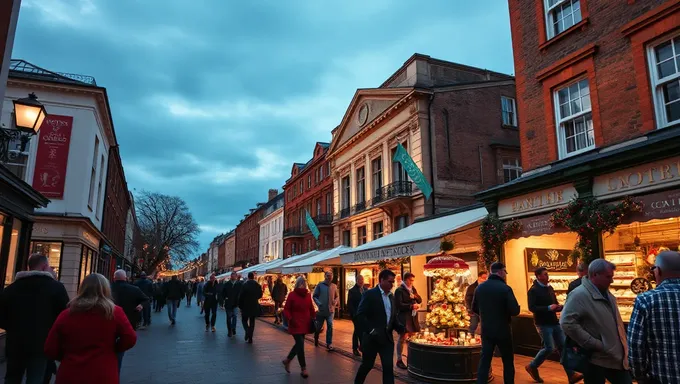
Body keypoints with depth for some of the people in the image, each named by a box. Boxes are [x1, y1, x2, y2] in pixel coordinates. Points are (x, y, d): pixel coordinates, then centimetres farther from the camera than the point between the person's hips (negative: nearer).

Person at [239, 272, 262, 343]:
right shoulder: (258, 285, -3)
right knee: (252, 322, 10)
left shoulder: (244, 285, -13)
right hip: (254, 307, 3)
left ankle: (247, 331, -13)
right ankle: (250, 338, 10)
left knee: (244, 320, 14)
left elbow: (241, 296, -10)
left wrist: (240, 306, 1)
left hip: (245, 306, -3)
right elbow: (260, 295, 8)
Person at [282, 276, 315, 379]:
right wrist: (290, 319, -23)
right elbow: (286, 309, -9)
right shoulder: (292, 295, -10)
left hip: (305, 324, 6)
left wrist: (313, 318, 5)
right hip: (295, 324, -6)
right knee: (300, 344, -7)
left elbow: (311, 308, 15)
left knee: (299, 344, 15)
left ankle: (287, 360, 38)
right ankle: (303, 369, 5)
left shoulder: (308, 295, 5)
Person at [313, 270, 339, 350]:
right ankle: (316, 339, 40)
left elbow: (337, 296, 11)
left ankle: (329, 343, 6)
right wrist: (319, 303, -17)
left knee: (330, 326, -2)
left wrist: (336, 301, -10)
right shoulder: (320, 285, -5)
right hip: (321, 310, -1)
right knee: (318, 326, 13)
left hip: (330, 310, 1)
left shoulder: (334, 286, 4)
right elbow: (314, 296, -3)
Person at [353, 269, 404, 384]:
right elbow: (360, 315, -17)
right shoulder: (370, 294, -11)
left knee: (388, 367, 1)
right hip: (373, 337, -5)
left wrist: (400, 328, -2)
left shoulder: (391, 296, 10)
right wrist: (371, 330, -23)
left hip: (387, 338, 5)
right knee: (367, 365, 11)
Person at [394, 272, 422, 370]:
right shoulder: (399, 290, -10)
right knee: (402, 338, -3)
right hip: (404, 317, -7)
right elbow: (399, 305, -18)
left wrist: (415, 296, -7)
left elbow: (420, 300, 14)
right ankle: (399, 360, 6)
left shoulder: (413, 289, 14)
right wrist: (411, 306, -20)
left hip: (413, 316, 7)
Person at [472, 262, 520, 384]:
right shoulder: (505, 288, -16)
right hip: (503, 331, -4)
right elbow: (515, 311, -19)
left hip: (486, 330, 4)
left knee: (484, 360, 8)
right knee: (508, 361, 12)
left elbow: (475, 309, 9)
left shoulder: (479, 288, 1)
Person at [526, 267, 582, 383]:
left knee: (563, 346, 5)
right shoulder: (533, 290, -13)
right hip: (543, 324, -7)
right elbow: (532, 308, -22)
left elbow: (555, 304, 18)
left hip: (554, 322, 7)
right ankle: (532, 367, 12)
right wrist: (548, 308, -29)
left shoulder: (549, 288, 10)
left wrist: (560, 307, -4)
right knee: (549, 348, -7)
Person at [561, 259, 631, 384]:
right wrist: (594, 344, -23)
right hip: (596, 360, -8)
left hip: (617, 357, 8)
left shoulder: (607, 294, 11)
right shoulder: (580, 295, -19)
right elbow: (567, 323, -27)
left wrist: (624, 346, 13)